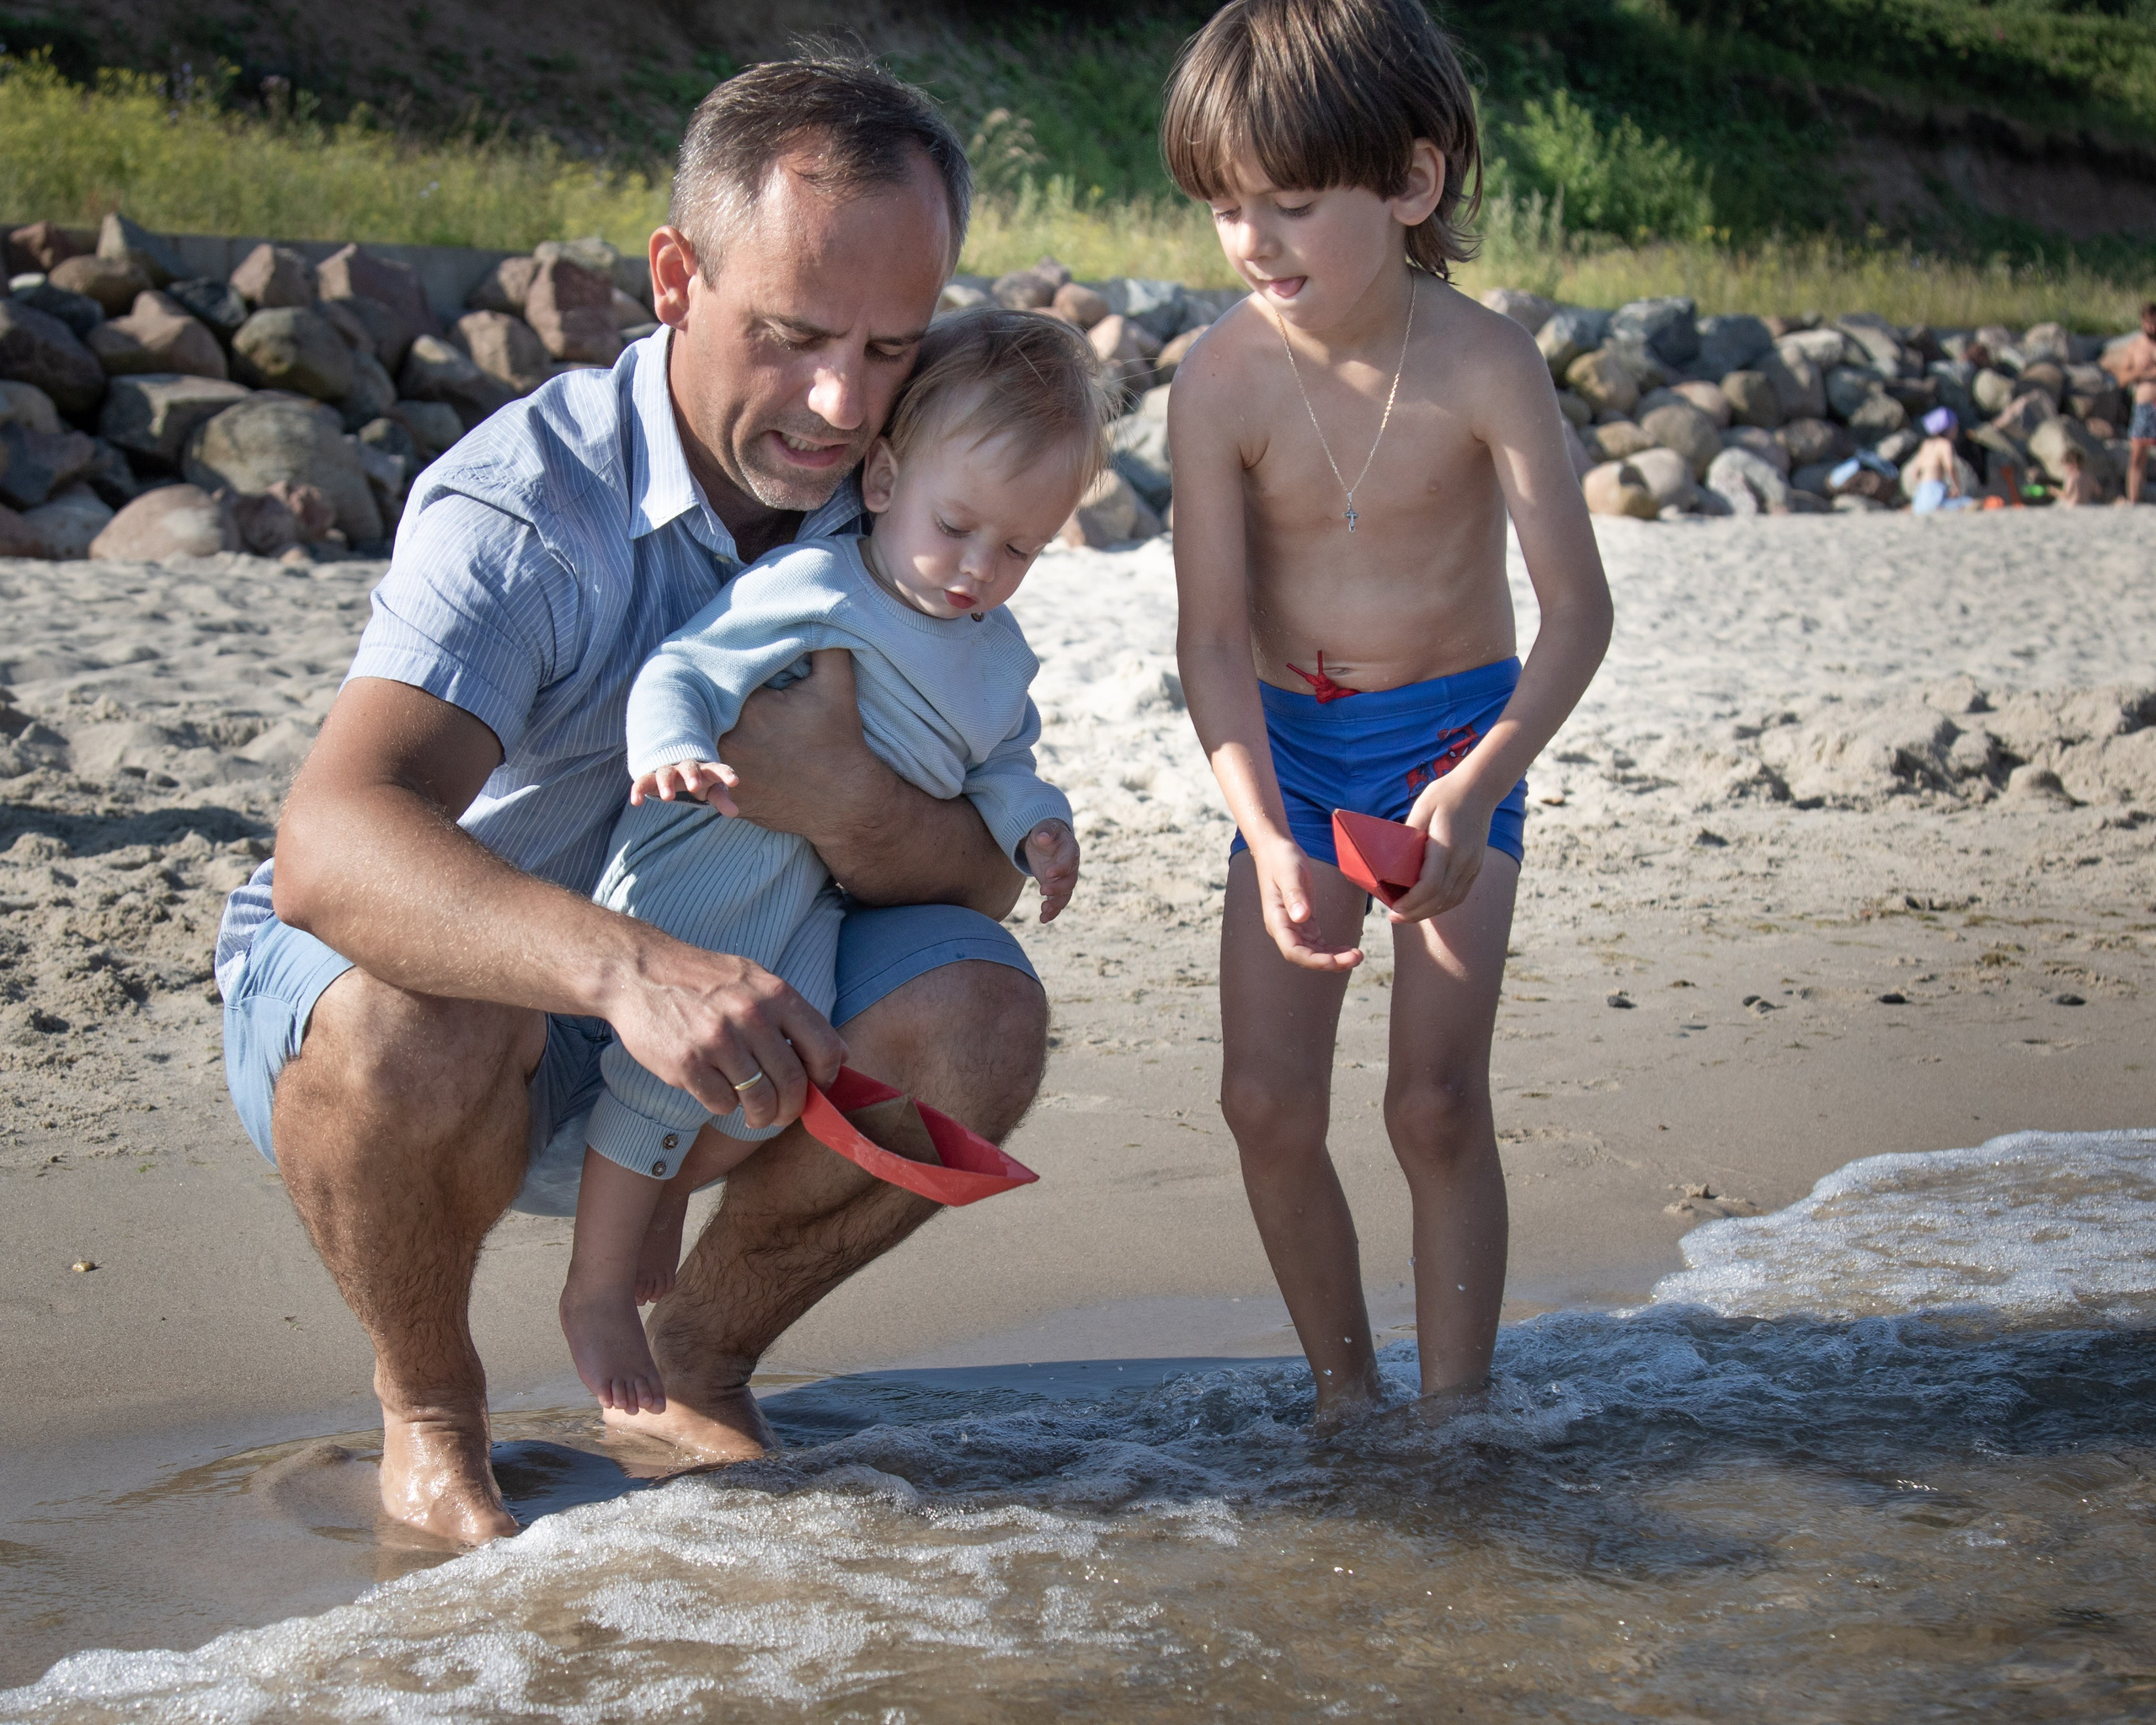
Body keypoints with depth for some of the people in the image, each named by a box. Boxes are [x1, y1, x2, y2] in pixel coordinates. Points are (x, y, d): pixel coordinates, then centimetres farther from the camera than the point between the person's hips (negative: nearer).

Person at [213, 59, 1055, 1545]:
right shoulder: (525, 510, -28)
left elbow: (986, 887, -11)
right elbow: (329, 849, -44)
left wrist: (850, 801, -35)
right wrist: (629, 966, -61)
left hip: (679, 1029, 4)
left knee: (979, 1014, -20)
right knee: (418, 1021, -39)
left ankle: (698, 1366, 4)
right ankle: (429, 1406, -7)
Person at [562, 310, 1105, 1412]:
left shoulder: (998, 652, 8)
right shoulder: (810, 589, -16)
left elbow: (998, 764, 20)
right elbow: (680, 672, -17)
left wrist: (1035, 826, 0)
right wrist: (674, 754, -37)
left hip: (812, 897, 7)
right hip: (703, 873, -6)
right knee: (671, 1055, -10)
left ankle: (662, 1192, 24)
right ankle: (596, 1290, 9)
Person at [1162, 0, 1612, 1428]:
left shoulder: (1484, 363, -19)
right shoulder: (1223, 382, -15)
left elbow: (1578, 606, -21)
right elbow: (1215, 631, -16)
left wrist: (1476, 789, -36)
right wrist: (1265, 835, -30)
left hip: (1457, 732, -2)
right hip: (1288, 746, 2)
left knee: (1437, 1100, -8)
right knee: (1266, 1098, -2)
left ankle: (1457, 1405, 5)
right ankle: (1344, 1390, 16)